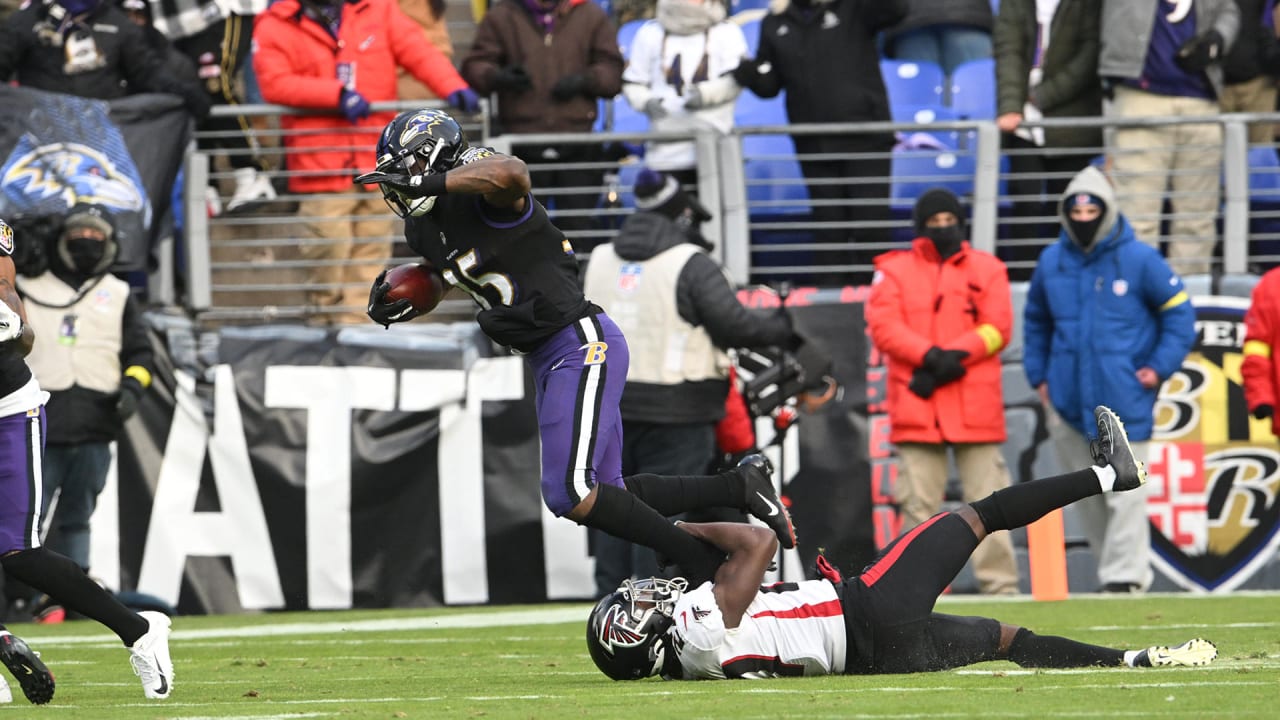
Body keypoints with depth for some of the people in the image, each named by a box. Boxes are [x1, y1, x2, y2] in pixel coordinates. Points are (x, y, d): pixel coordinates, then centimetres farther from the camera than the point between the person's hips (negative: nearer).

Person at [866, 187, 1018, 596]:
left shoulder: (986, 269, 13)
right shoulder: (894, 271, 11)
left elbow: (998, 328, 2)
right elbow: (884, 327, -2)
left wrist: (955, 356, -13)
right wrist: (931, 356, -17)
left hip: (975, 405, 0)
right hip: (917, 408, 0)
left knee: (986, 498, -2)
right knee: (918, 504, -2)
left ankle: (1000, 587, -1)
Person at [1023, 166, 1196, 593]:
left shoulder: (1139, 260, -4)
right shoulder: (1052, 262, 8)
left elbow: (1179, 312, 3)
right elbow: (1035, 321, 21)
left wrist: (1160, 367, -4)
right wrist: (1038, 376, 14)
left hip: (1124, 396, -4)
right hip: (1068, 399, 4)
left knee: (1124, 490, -10)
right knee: (1086, 494, 7)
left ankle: (1125, 574, -8)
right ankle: (1122, 570, 17)